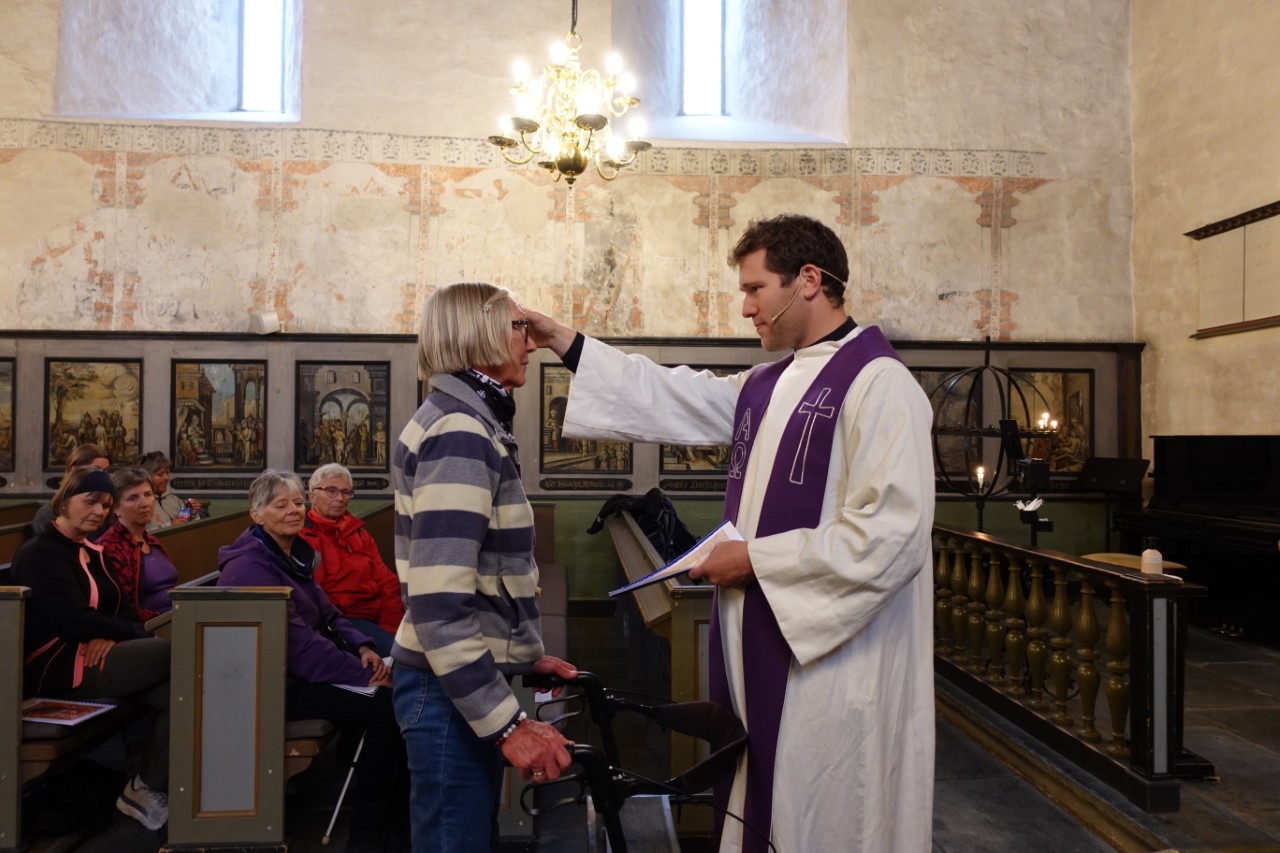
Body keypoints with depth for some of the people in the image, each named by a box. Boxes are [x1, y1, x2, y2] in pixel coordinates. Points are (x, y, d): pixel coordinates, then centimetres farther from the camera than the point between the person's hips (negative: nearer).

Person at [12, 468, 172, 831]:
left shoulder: (93, 553, 18)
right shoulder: (38, 554, -8)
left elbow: (125, 608, 11)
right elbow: (74, 619, -19)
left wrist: (112, 636, -12)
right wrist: (138, 636, -15)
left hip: (100, 656, 8)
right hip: (57, 668, -8)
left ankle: (147, 787, -8)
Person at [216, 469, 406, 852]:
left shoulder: (295, 556, 12)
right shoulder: (251, 566, -18)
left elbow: (327, 615, 14)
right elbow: (295, 641, -25)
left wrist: (363, 648, -6)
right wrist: (362, 672, -24)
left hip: (302, 671, 9)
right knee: (384, 705, -21)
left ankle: (395, 812, 4)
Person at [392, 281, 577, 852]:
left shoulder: (469, 422, 12)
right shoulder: (460, 431, -19)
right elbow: (439, 604, -26)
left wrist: (522, 655, 19)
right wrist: (509, 724, -25)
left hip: (466, 680, 10)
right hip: (453, 692, -10)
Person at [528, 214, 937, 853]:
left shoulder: (878, 384, -15)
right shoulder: (767, 385, 12)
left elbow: (891, 535, -23)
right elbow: (671, 398, 15)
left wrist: (756, 559, -16)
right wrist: (564, 341, 11)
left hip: (832, 664, -8)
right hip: (761, 646, 8)